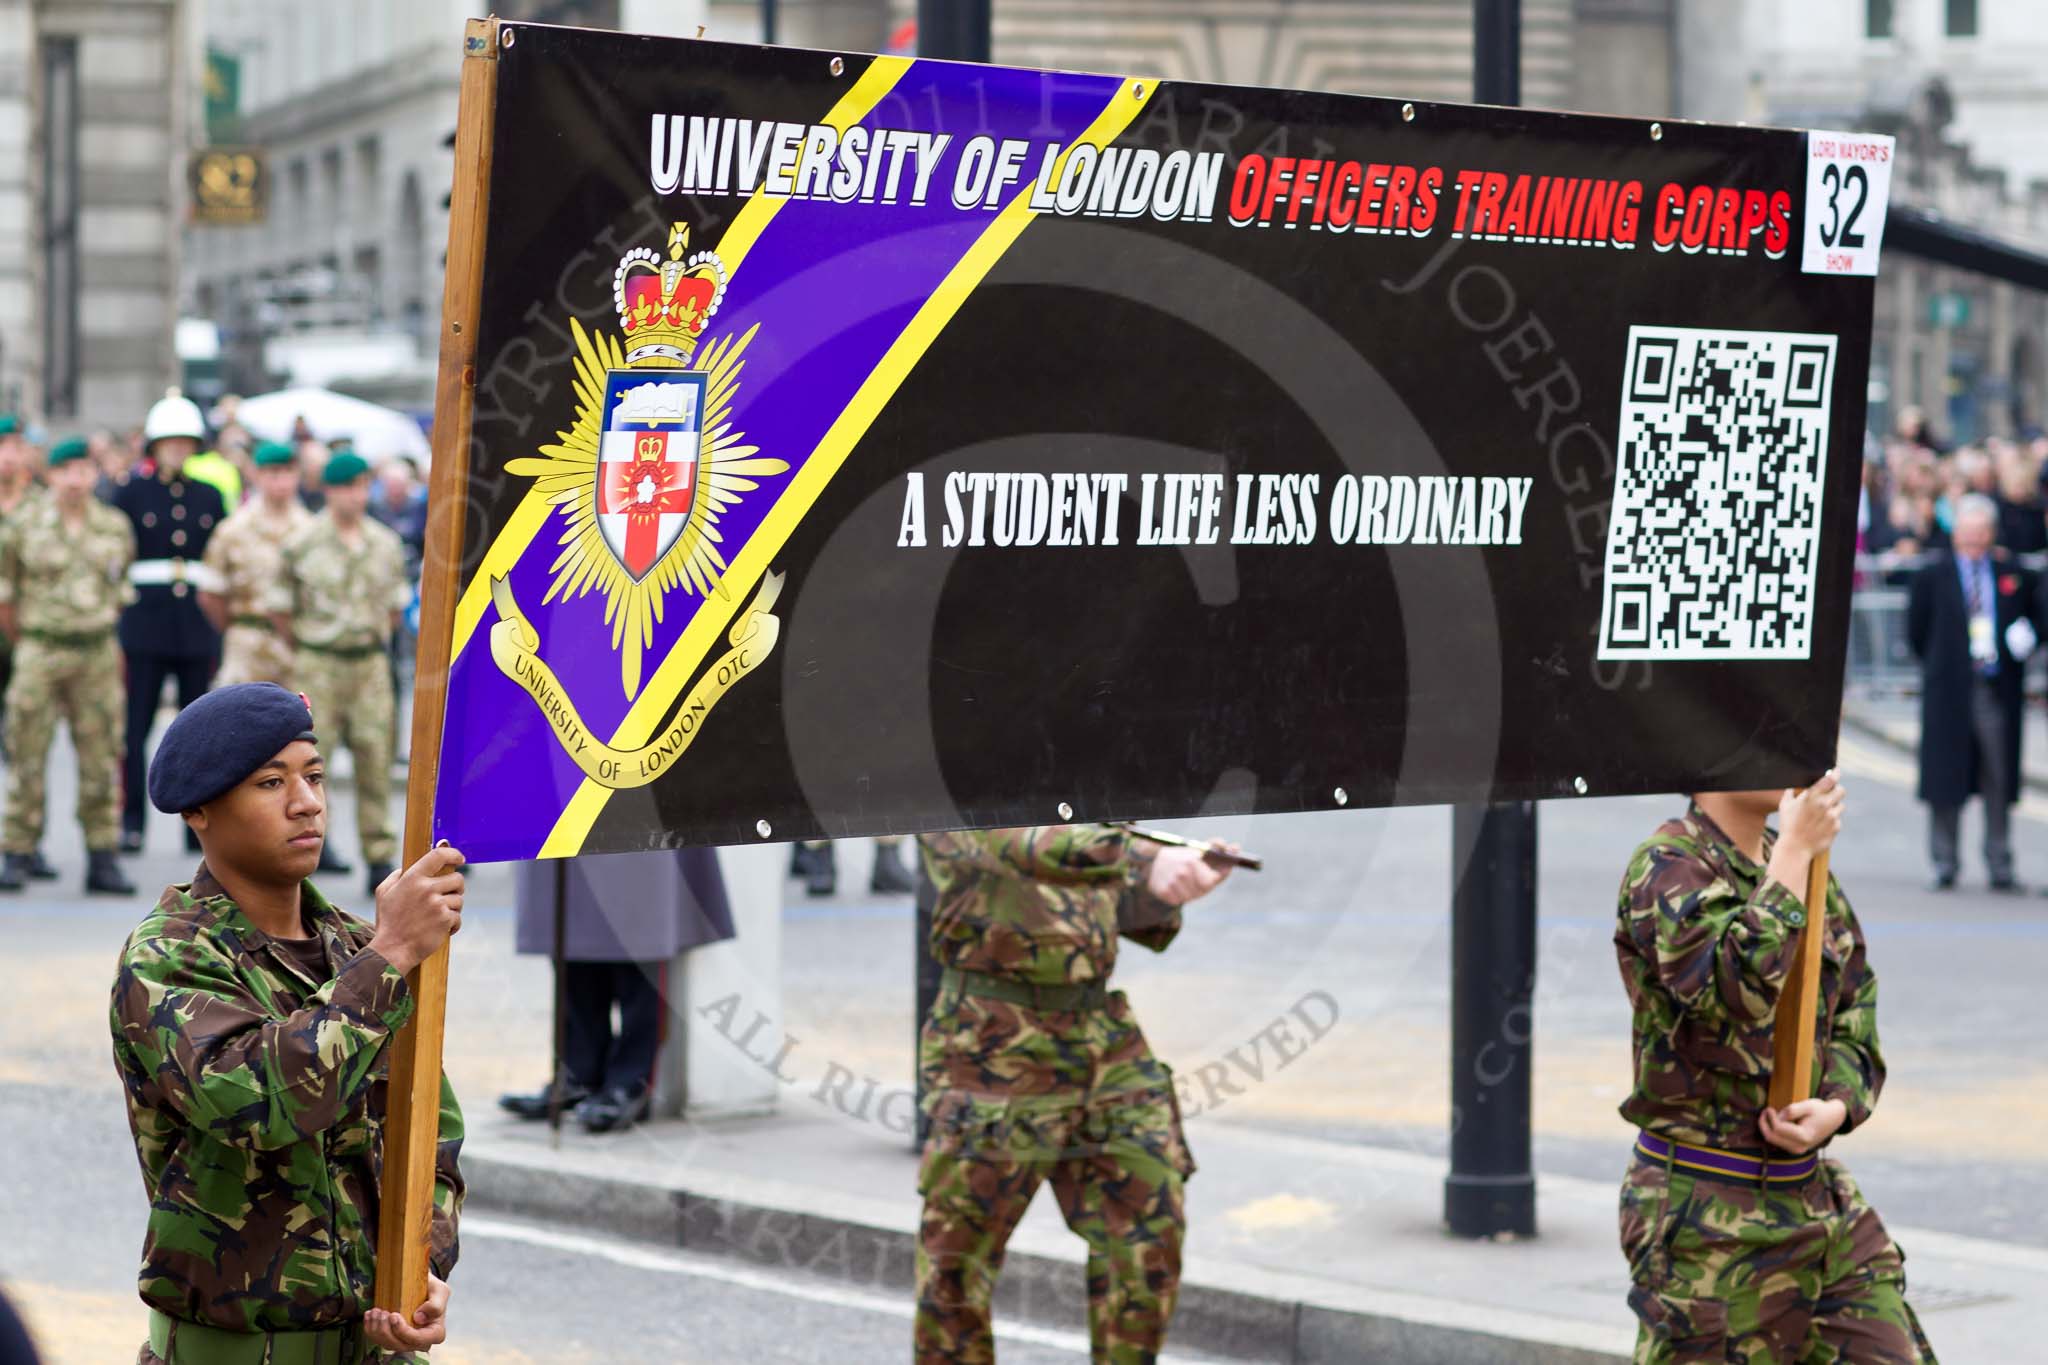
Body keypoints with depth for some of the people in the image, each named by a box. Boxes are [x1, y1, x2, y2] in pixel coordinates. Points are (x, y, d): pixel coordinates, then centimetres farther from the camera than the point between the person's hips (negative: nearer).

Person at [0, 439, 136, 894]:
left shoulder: (115, 527, 6)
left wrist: (100, 632, 11)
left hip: (98, 656, 2)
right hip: (40, 653, -2)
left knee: (101, 759, 3)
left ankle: (104, 859, 8)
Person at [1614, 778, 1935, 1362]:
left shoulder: (1808, 871, 13)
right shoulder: (1666, 869, -12)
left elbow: (1855, 1022, 15)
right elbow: (1739, 987, -29)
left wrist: (1836, 1107, -6)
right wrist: (1794, 851, -21)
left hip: (1819, 1196, 7)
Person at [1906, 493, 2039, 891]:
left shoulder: (2015, 577, 8)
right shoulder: (1931, 578, 5)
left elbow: (2034, 619, 17)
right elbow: (1916, 633, 9)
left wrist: (2026, 638, -3)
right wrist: (1941, 667, 5)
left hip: (1998, 693, 1)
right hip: (1949, 694, -1)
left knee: (1999, 782, 2)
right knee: (1945, 782, 1)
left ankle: (2000, 866, 9)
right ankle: (1944, 865, 9)